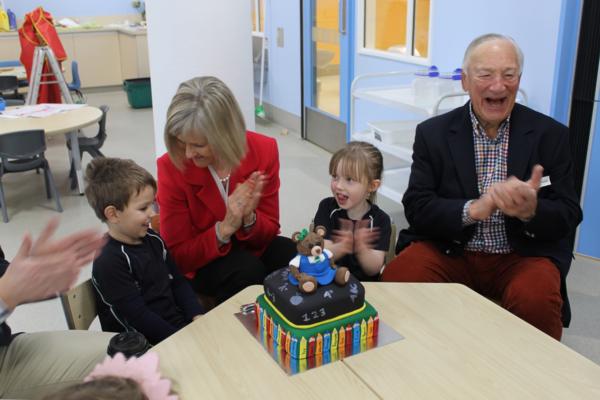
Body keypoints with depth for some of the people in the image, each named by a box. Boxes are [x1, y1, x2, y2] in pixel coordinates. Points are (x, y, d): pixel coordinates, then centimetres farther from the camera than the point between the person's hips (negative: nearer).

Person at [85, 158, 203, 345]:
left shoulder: (152, 239, 8)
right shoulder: (109, 262, -15)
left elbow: (177, 281, 14)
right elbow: (137, 317, -17)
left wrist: (197, 316, -1)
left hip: (181, 322, 8)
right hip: (149, 345, -7)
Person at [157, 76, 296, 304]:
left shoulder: (264, 150, -15)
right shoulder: (171, 167, -20)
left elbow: (269, 231, -6)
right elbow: (178, 256, -15)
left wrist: (249, 218, -29)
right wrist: (224, 228, -31)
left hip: (251, 248, 3)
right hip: (198, 263, -2)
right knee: (248, 269, -33)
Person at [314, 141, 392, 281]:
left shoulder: (380, 220, -4)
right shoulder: (327, 207, 0)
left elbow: (373, 269, -8)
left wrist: (361, 249, -26)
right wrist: (341, 247, -27)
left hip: (364, 284, -1)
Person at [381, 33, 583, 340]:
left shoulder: (551, 134, 1)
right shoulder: (432, 133, 1)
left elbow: (568, 217, 0)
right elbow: (417, 208, -5)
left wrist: (531, 210, -24)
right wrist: (473, 209, -24)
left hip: (522, 254, 0)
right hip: (449, 251, 0)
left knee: (537, 299, -31)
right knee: (398, 279, -27)